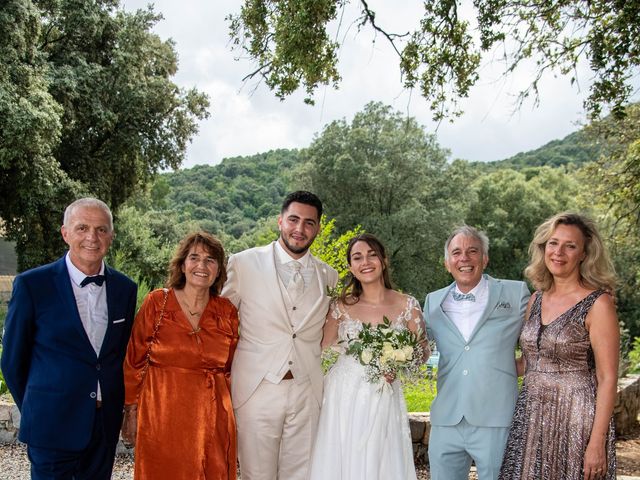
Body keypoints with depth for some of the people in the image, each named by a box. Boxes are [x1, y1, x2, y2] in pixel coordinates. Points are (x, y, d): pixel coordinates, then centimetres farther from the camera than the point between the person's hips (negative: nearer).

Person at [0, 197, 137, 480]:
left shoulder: (125, 288, 2)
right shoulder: (31, 285, -10)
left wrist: (115, 408, 11)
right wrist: (35, 411, 6)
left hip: (106, 426, 4)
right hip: (53, 425, -4)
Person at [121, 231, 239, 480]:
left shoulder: (227, 312, 2)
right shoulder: (156, 303, -4)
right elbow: (134, 360, 1)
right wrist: (131, 411, 1)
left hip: (213, 419, 2)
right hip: (162, 415, -2)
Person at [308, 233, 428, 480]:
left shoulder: (407, 305, -3)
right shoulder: (342, 306, 0)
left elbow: (423, 350, 4)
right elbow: (320, 347, 7)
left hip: (383, 399, 0)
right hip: (343, 397, 1)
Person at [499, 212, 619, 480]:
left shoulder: (598, 303, -10)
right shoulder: (537, 299, 7)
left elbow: (607, 378, -12)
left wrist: (597, 443, -15)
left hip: (576, 420, -5)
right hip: (530, 418, 5)